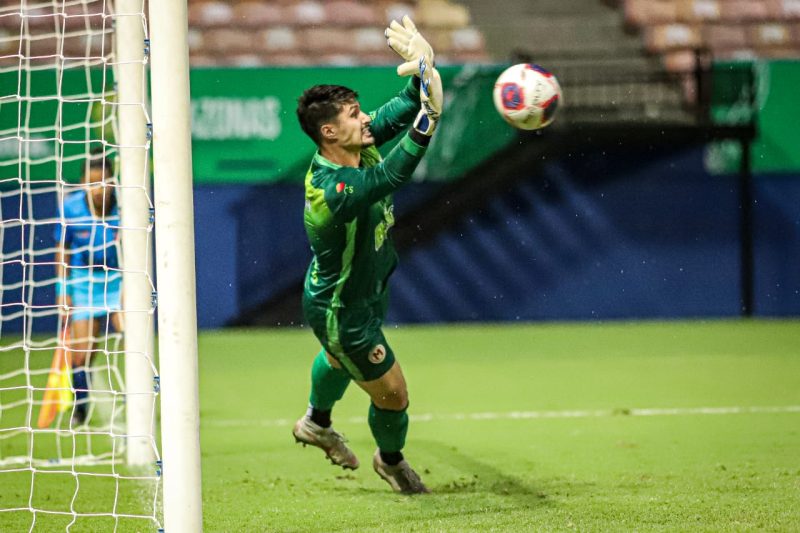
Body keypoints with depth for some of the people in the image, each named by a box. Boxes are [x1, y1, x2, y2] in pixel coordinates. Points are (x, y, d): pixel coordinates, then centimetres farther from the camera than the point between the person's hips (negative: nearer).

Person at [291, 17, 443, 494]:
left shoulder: (359, 142, -19)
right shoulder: (332, 192, -43)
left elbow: (401, 112, -22)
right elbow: (393, 175, -55)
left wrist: (422, 72, -42)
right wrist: (428, 119, -62)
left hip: (368, 289, 9)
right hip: (341, 310, -9)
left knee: (341, 357, 37)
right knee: (392, 393, 8)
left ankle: (316, 423, 67)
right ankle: (391, 459, 41)